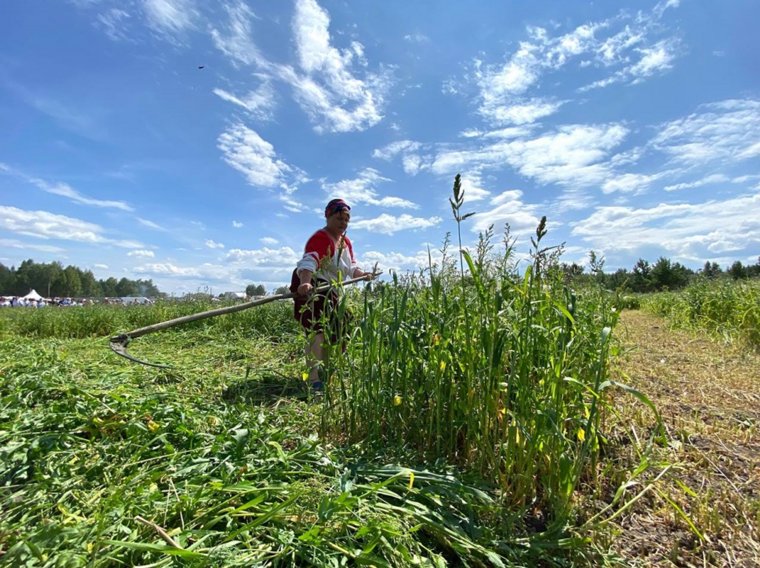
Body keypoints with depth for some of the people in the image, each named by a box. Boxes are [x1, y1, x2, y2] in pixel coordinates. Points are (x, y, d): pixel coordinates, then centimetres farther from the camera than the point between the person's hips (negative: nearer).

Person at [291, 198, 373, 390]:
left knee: (333, 332, 16)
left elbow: (351, 267, 11)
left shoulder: (346, 241, 13)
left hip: (332, 292, 10)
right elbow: (308, 262, -35)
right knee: (320, 330, -23)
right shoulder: (320, 238, -18)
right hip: (313, 288, -10)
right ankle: (314, 379, -26)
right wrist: (305, 282, -54)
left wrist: (363, 274, -11)